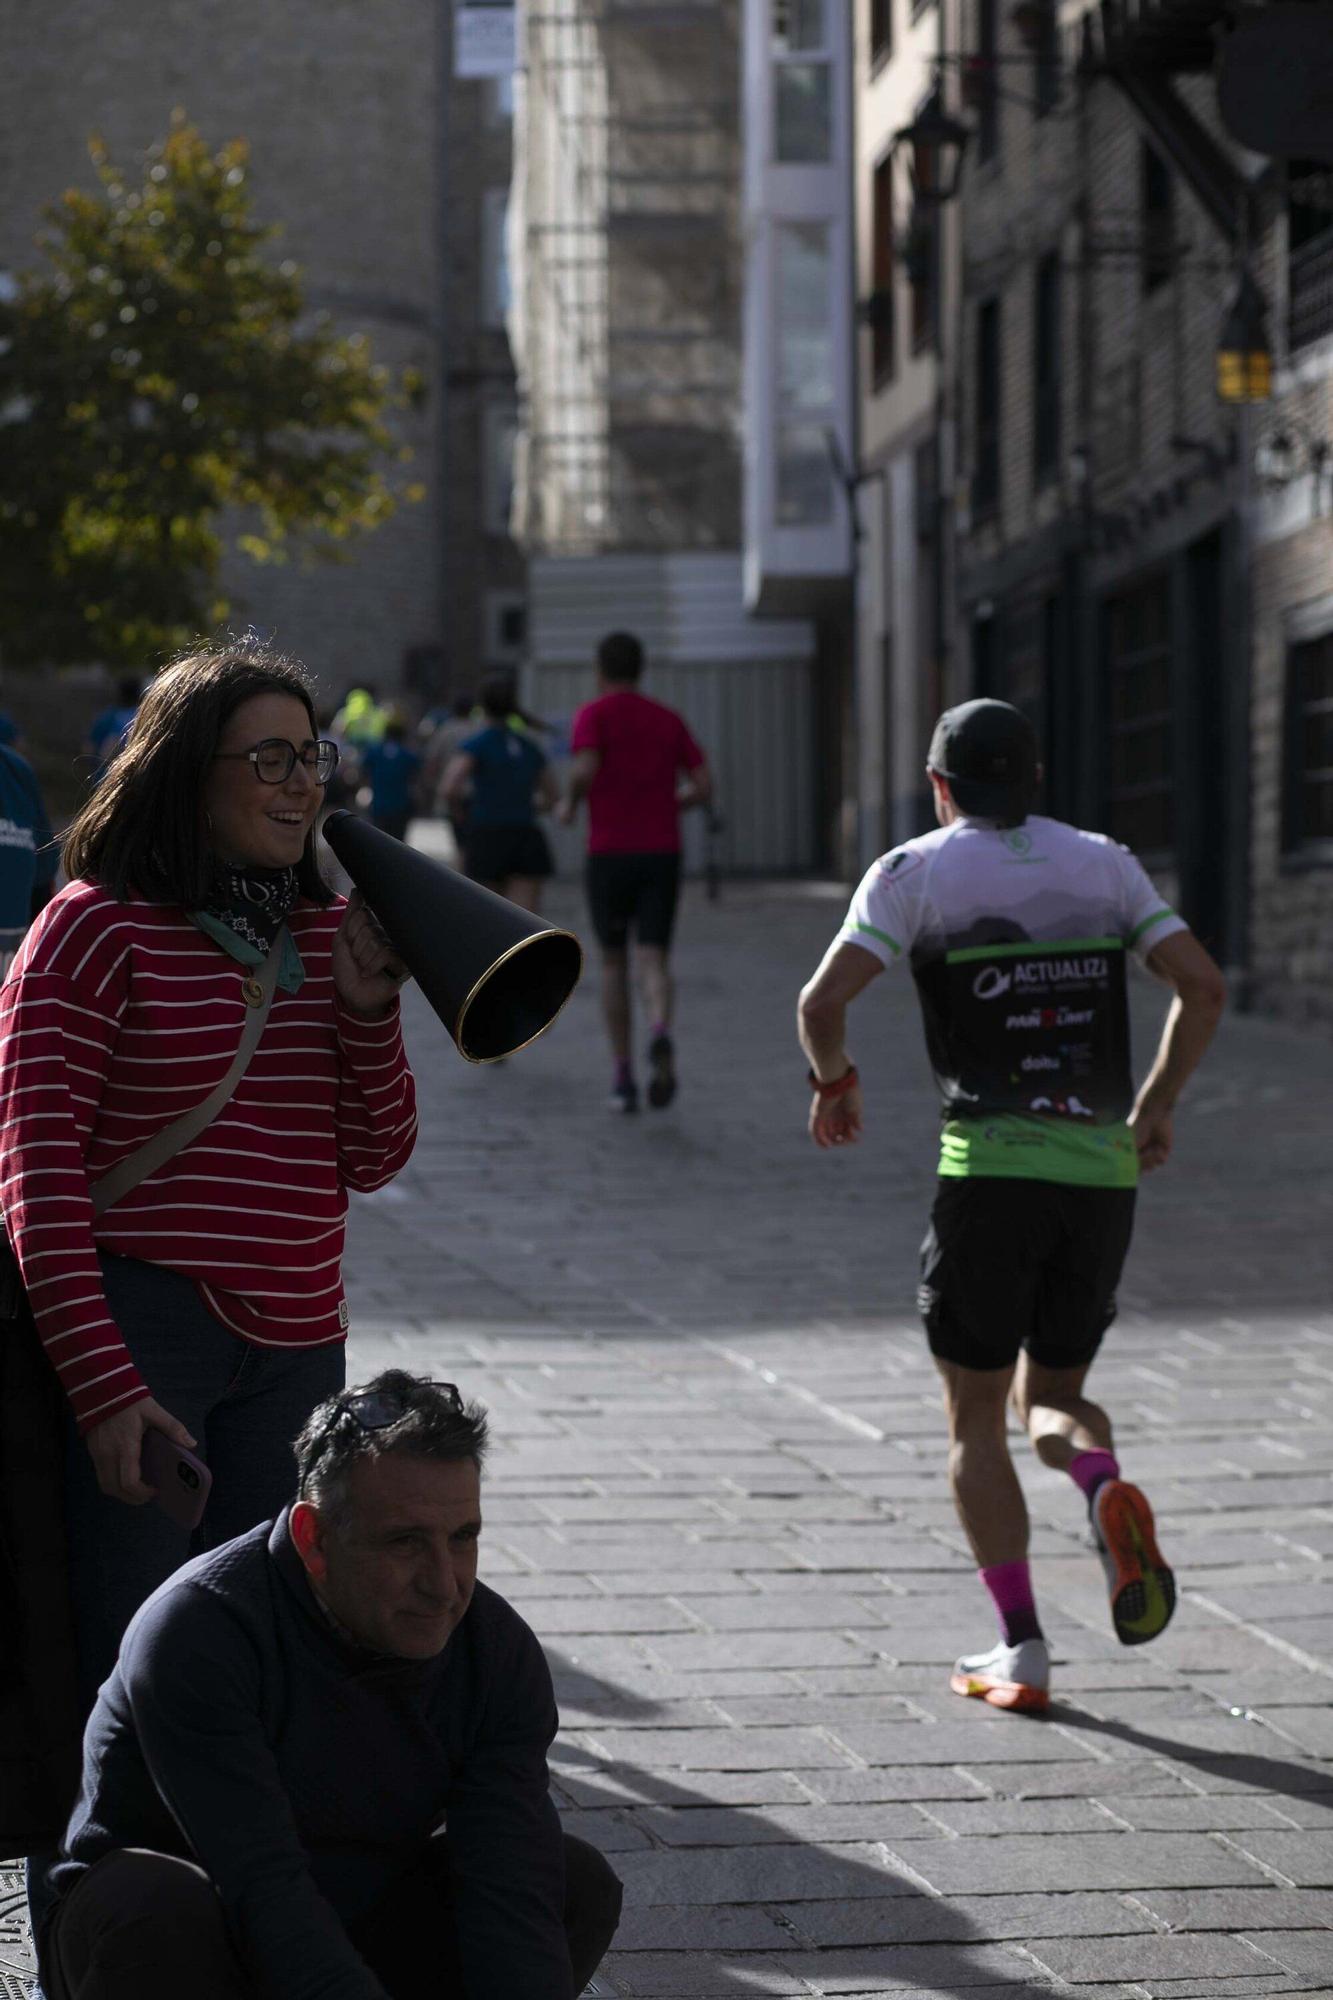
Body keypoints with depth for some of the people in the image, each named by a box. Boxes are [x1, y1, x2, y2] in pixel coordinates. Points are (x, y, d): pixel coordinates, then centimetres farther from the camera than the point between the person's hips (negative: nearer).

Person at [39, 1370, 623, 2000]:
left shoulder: (500, 1653, -10)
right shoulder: (196, 1633, -26)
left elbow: (510, 1898, -20)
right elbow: (262, 1890, -34)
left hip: (357, 1937, 5)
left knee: (580, 1883, -11)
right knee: (157, 1903, -37)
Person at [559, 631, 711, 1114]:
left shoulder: (594, 714, 0)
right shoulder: (669, 720, 12)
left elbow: (584, 770, -19)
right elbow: (704, 788, 6)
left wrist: (570, 804, 2)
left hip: (610, 856, -2)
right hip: (663, 856, 2)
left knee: (613, 962, 15)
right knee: (654, 964, -6)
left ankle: (623, 1077, 11)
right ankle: (660, 1037, -39)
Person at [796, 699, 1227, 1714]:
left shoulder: (916, 871, 3)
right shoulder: (1103, 862, 12)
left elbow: (825, 998, -9)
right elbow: (1204, 987, 5)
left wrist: (835, 1082, 11)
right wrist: (1158, 1105, 17)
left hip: (989, 1166, -3)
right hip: (1103, 1167, 3)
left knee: (976, 1419, 9)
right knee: (1052, 1392, 18)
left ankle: (1021, 1648, 2)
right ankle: (1107, 1485, -17)